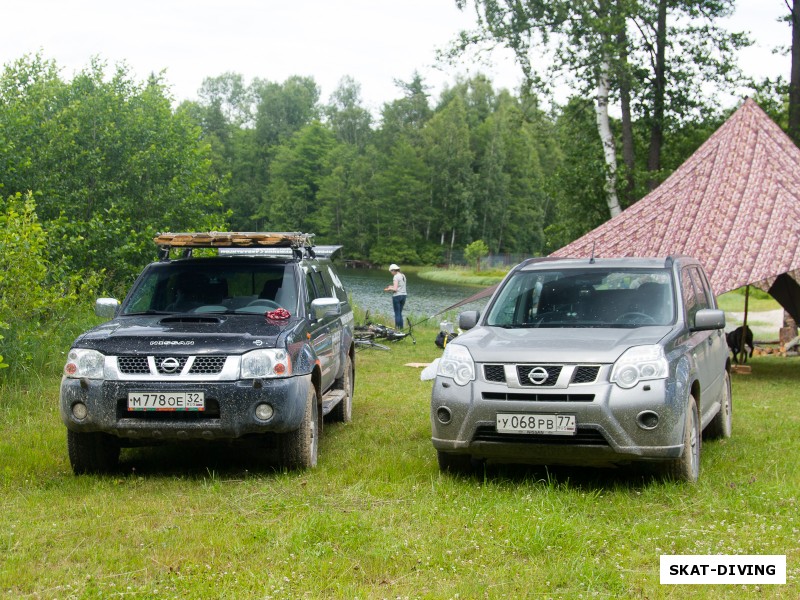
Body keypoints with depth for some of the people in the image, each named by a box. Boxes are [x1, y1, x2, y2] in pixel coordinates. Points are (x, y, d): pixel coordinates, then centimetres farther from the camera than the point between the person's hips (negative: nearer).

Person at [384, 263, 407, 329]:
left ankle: (397, 328, -2)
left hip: (397, 296, -8)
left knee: (397, 313, -2)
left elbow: (395, 289, -17)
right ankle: (401, 327, 12)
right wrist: (391, 287, 18)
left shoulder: (396, 277, -12)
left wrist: (388, 289, 0)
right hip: (403, 295, 8)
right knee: (400, 313, 14)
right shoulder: (403, 276, 12)